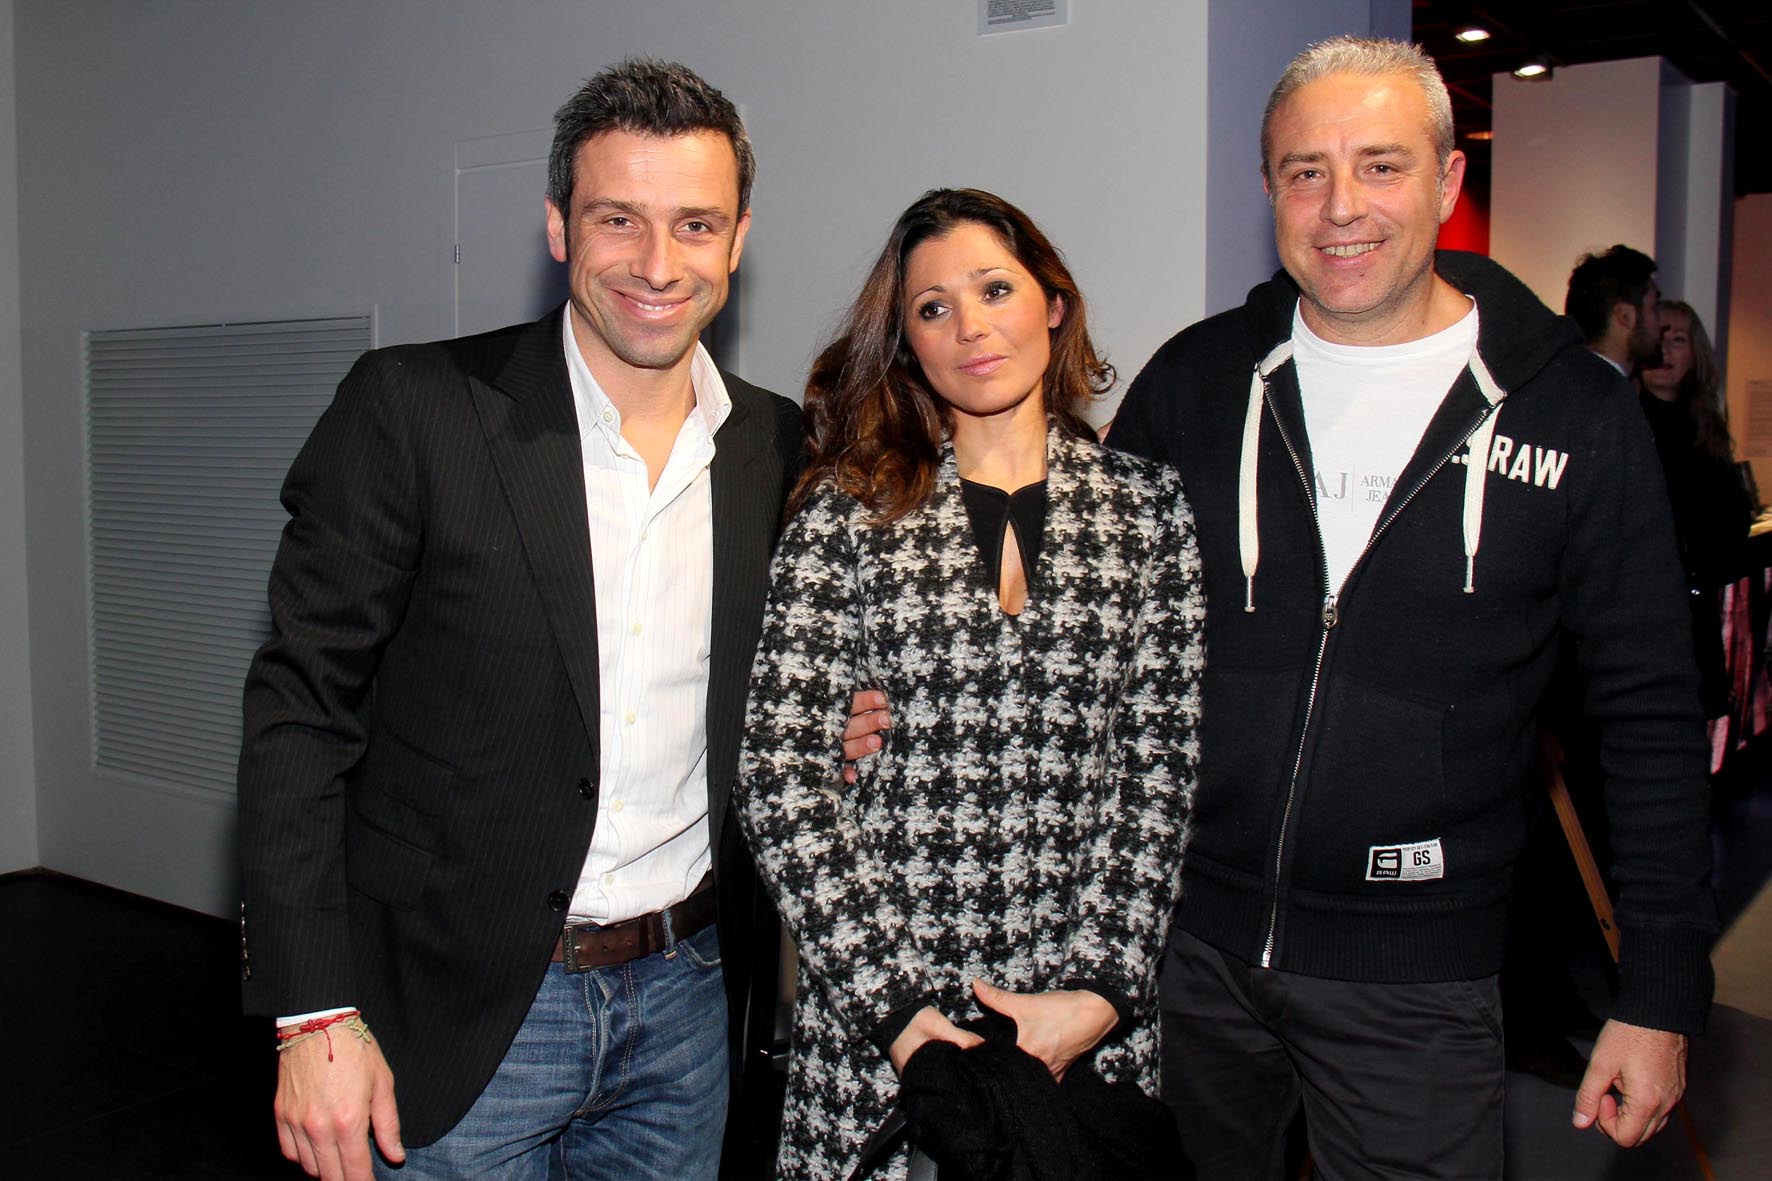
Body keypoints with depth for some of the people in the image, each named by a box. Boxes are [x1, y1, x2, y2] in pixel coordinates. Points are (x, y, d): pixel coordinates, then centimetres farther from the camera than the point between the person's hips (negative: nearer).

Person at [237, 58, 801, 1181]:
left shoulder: (778, 447, 1)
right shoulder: (410, 408, -11)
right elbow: (302, 708, -10)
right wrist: (315, 1017, -13)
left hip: (683, 997, 4)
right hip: (460, 1010, -3)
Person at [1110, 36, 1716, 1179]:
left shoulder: (1573, 413, -5)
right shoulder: (1195, 381, 0)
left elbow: (1652, 717, -1)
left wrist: (1662, 993, -2)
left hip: (1414, 981, -2)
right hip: (1183, 941, 2)